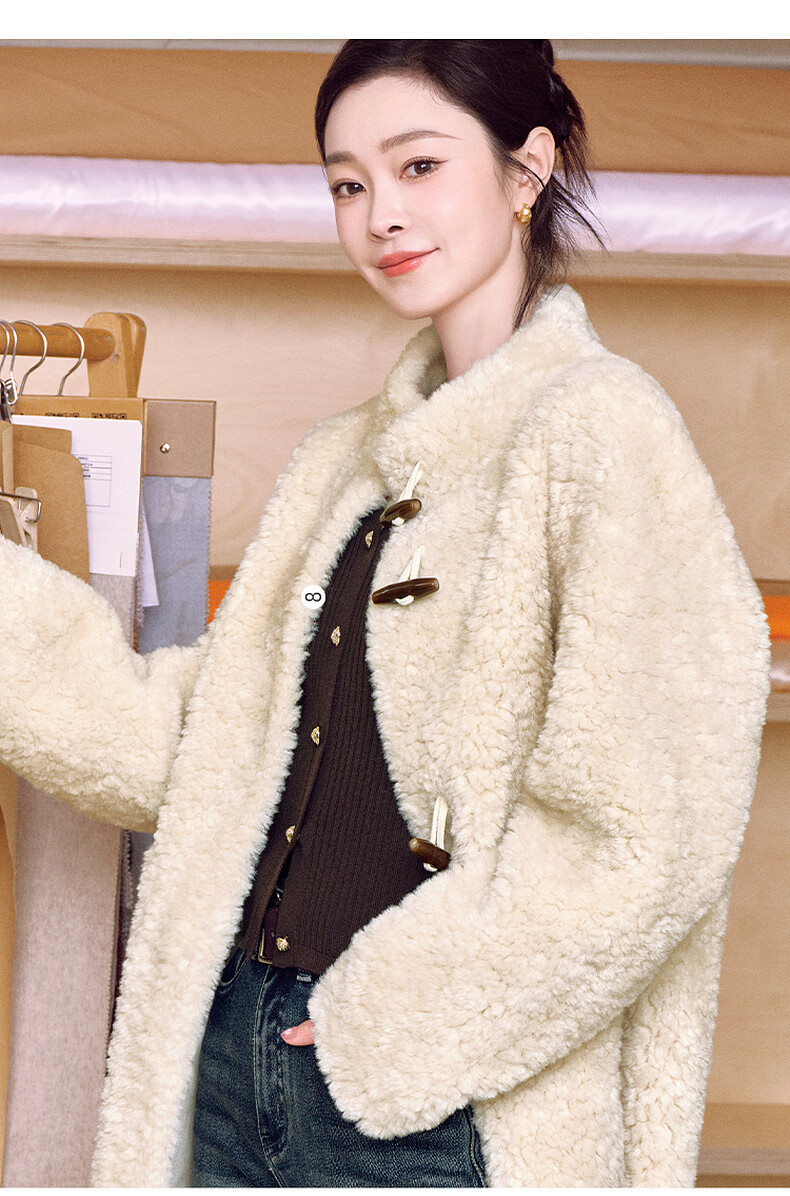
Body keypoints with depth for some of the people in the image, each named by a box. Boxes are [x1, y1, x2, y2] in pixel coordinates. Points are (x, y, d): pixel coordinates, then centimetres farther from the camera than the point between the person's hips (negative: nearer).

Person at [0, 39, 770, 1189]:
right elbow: (199, 747, 9)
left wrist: (394, 1011, -14)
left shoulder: (597, 426, -10)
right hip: (239, 1045, 7)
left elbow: (646, 834, -18)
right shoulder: (345, 459, 13)